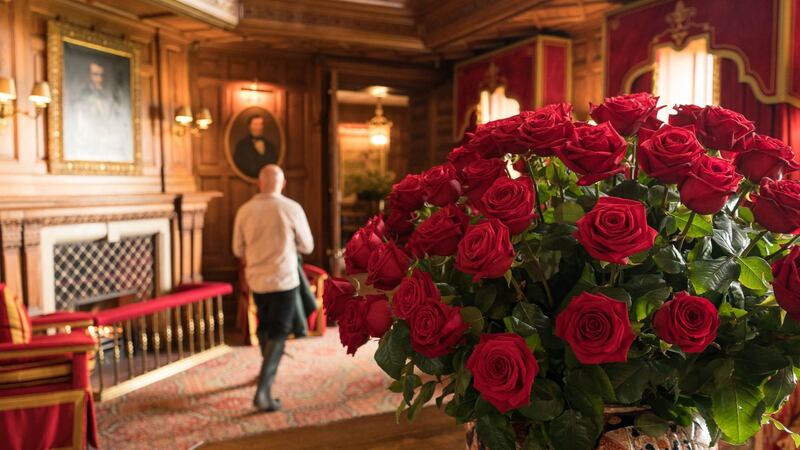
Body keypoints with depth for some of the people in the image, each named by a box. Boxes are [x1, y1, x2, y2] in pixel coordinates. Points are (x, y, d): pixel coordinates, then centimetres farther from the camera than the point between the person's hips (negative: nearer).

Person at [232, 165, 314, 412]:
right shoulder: (291, 208, -12)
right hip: (284, 280, -4)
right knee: (278, 334, 2)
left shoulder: (244, 210, -4)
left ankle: (268, 374, 43)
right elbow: (307, 246, -2)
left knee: (264, 326, 23)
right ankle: (262, 391, -10)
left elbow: (238, 250, 6)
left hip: (256, 280, 4)